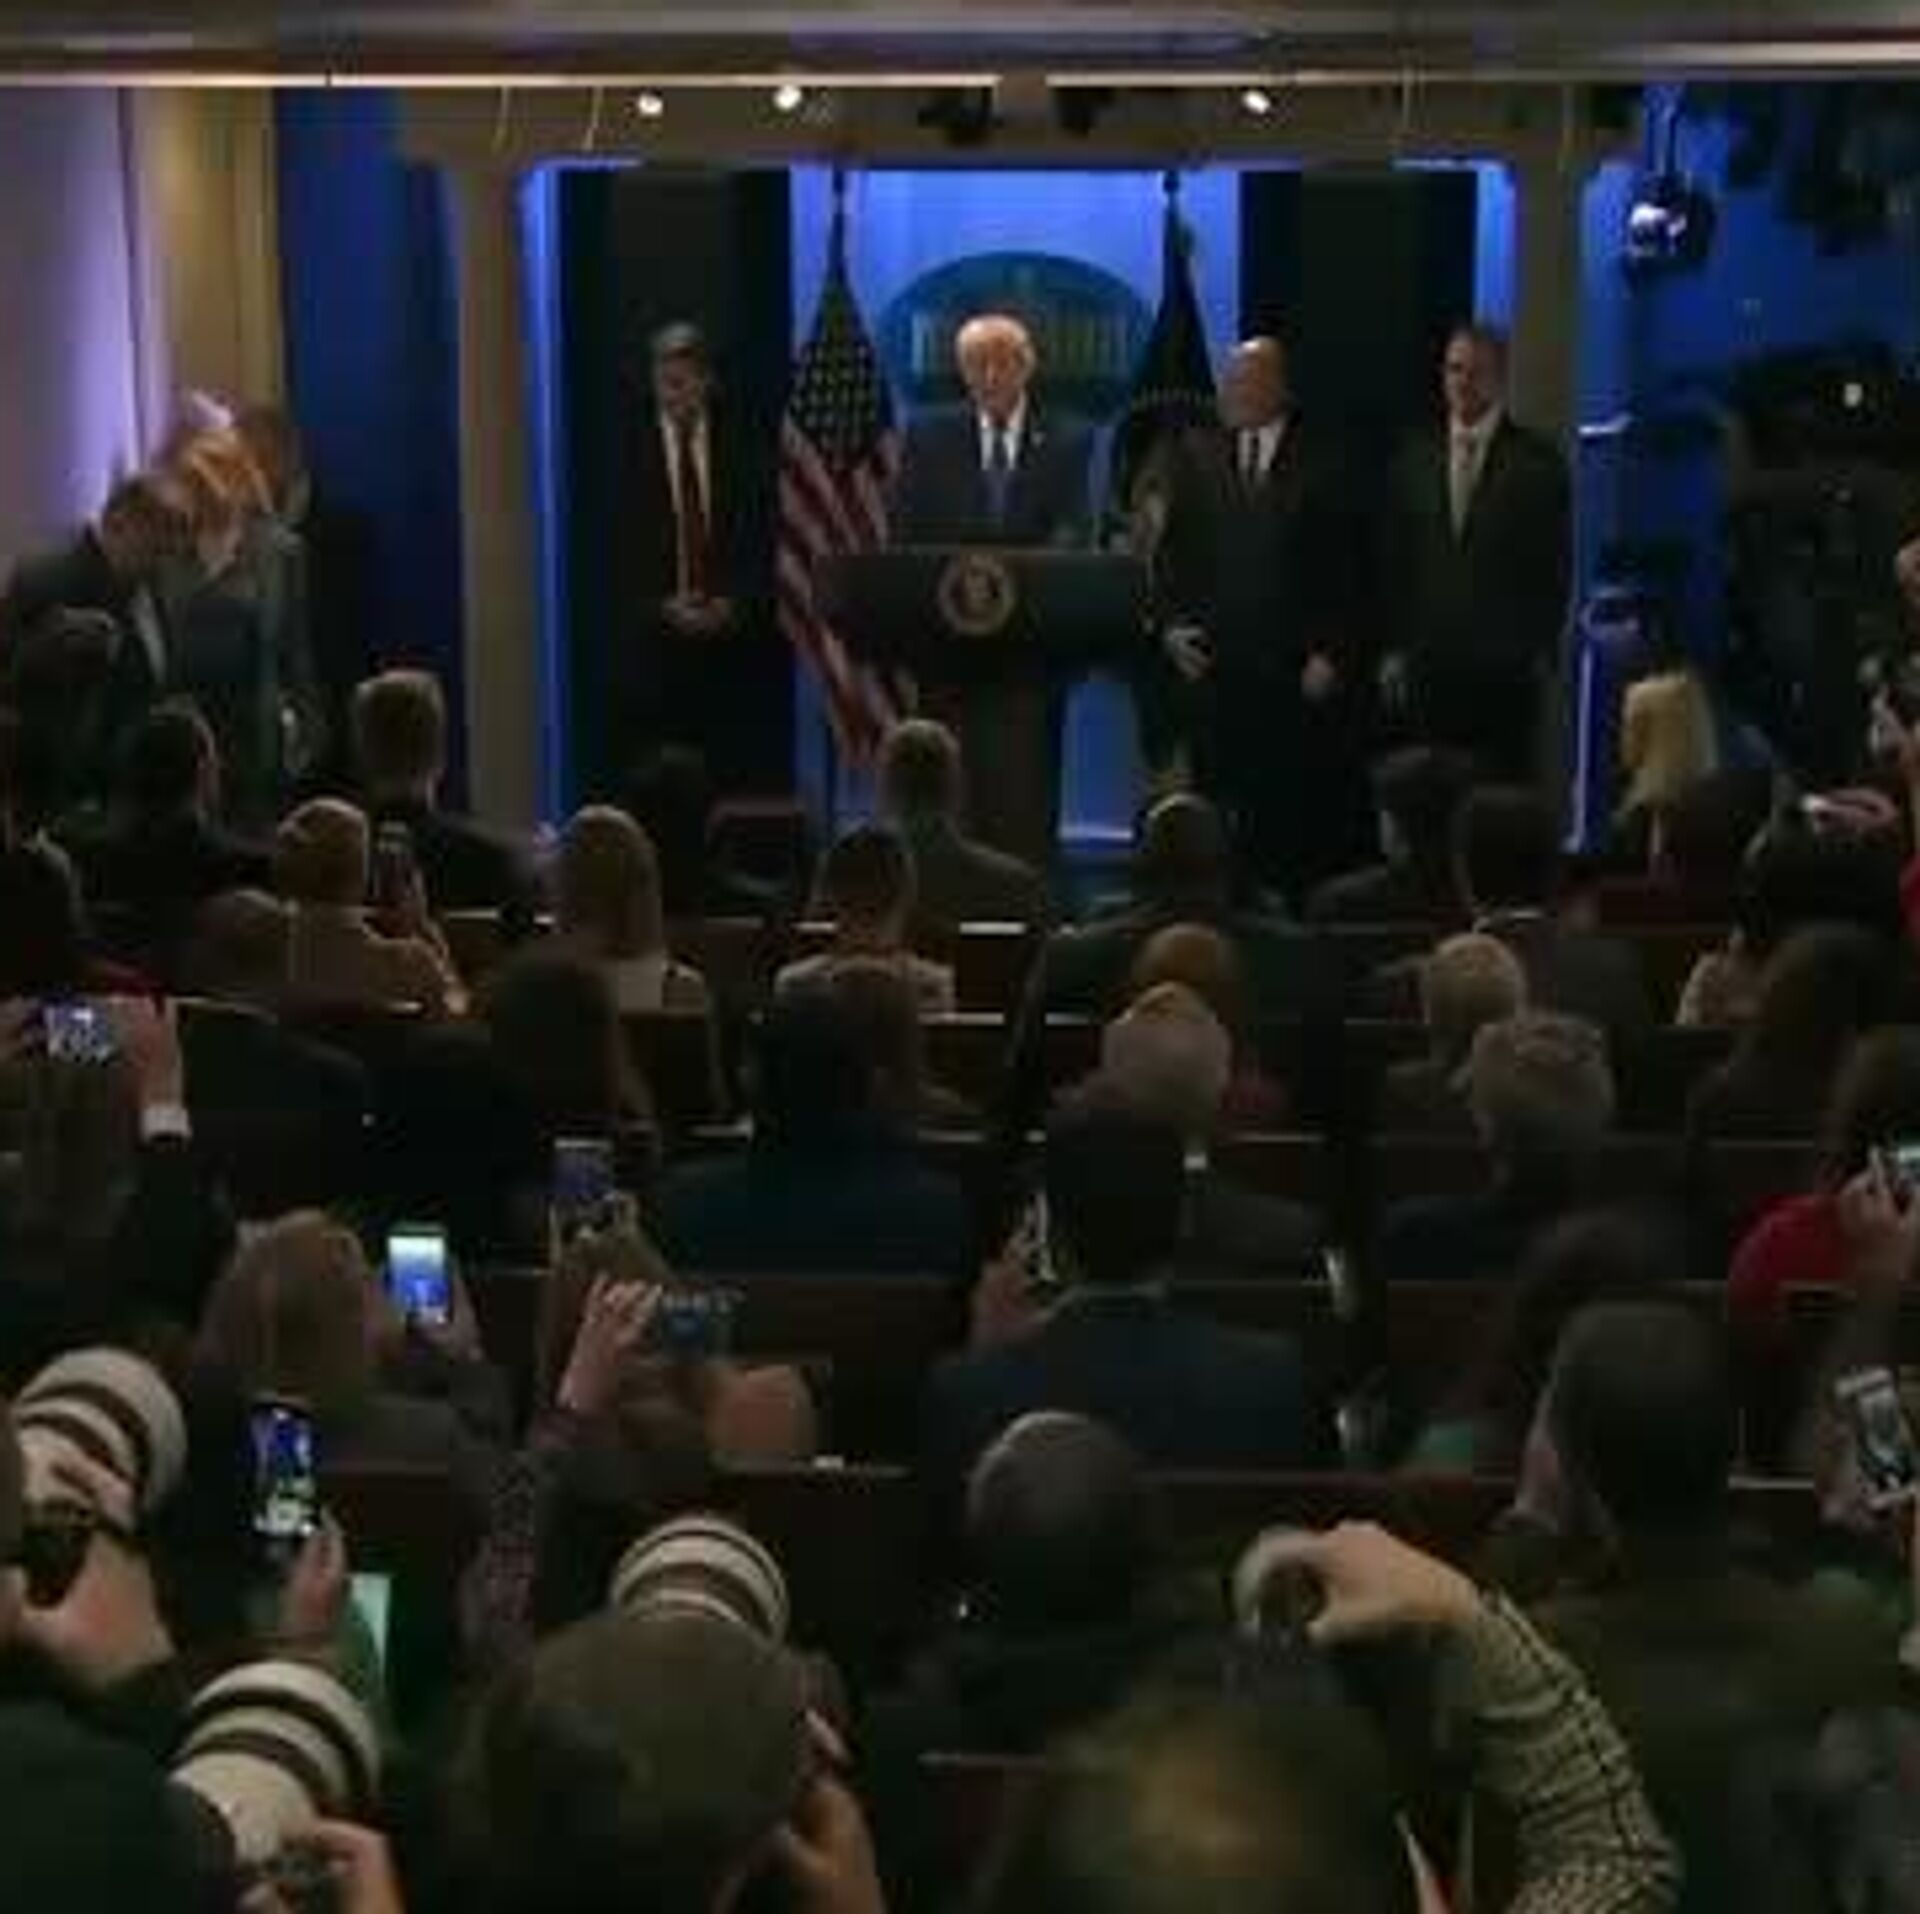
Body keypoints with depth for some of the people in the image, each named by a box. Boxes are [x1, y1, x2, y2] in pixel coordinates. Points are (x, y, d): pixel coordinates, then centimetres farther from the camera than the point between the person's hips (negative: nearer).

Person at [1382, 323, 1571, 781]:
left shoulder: (1538, 462, 0)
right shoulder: (1415, 462, 11)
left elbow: (1555, 566, 0)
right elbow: (1396, 563, 13)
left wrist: (1543, 650, -4)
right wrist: (1396, 648, 8)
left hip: (1506, 669, -3)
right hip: (1430, 666, 3)